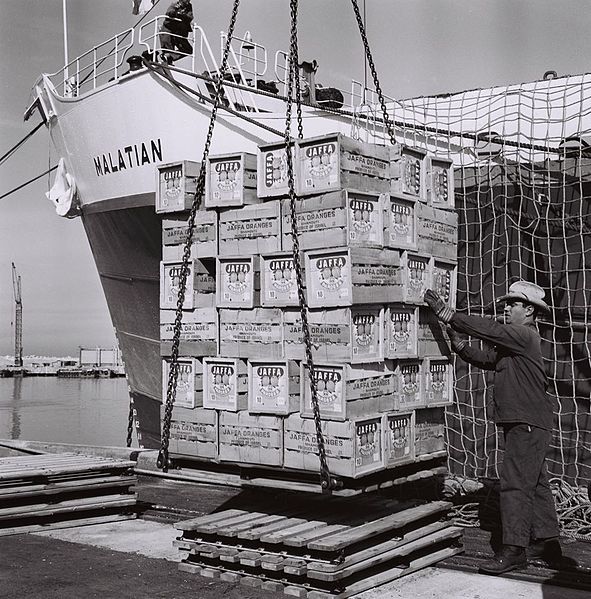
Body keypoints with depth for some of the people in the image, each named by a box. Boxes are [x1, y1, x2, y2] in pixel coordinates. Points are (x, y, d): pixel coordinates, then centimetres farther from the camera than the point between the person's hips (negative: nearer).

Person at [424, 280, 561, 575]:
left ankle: (514, 549, -10)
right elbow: (485, 358, 11)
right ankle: (546, 542, 23)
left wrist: (446, 313, -22)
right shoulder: (510, 342, 19)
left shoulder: (526, 336, -12)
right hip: (520, 423, 10)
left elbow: (487, 329, -21)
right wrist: (458, 342, -5)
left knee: (515, 482, -12)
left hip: (529, 423, -10)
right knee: (535, 483, 15)